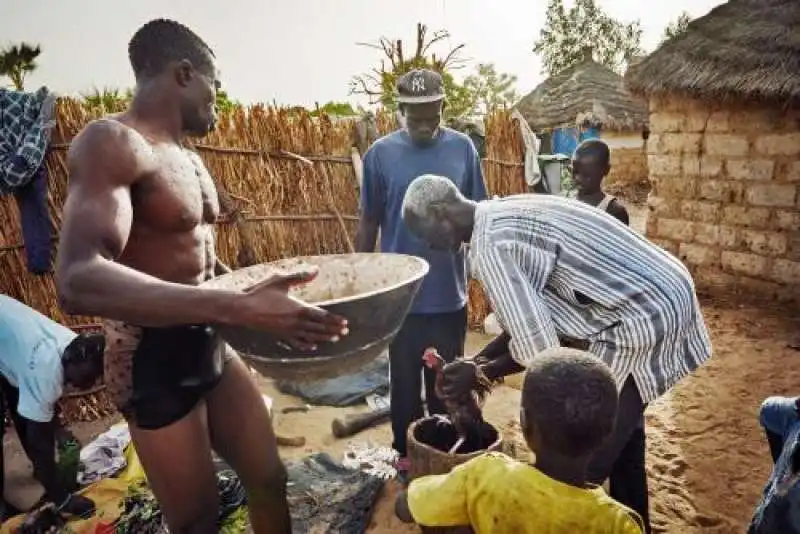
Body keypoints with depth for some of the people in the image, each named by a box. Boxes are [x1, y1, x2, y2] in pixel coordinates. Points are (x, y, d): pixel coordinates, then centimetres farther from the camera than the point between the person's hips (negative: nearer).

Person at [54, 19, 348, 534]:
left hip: (213, 346, 8)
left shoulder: (187, 157, 10)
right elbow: (80, 280, -34)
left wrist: (253, 291, 11)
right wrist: (240, 307, -42)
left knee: (270, 479, 16)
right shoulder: (112, 142, -19)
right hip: (154, 360, -8)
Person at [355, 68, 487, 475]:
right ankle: (406, 453, 34)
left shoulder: (462, 148, -2)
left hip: (450, 292, 1)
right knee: (405, 380, 14)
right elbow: (368, 223, 0)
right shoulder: (381, 153, -5)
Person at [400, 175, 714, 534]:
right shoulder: (504, 214, 9)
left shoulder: (488, 245, -21)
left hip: (643, 319, -10)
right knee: (618, 432, 27)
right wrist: (480, 359, 13)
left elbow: (537, 346, -22)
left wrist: (482, 374, -5)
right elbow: (530, 313, 16)